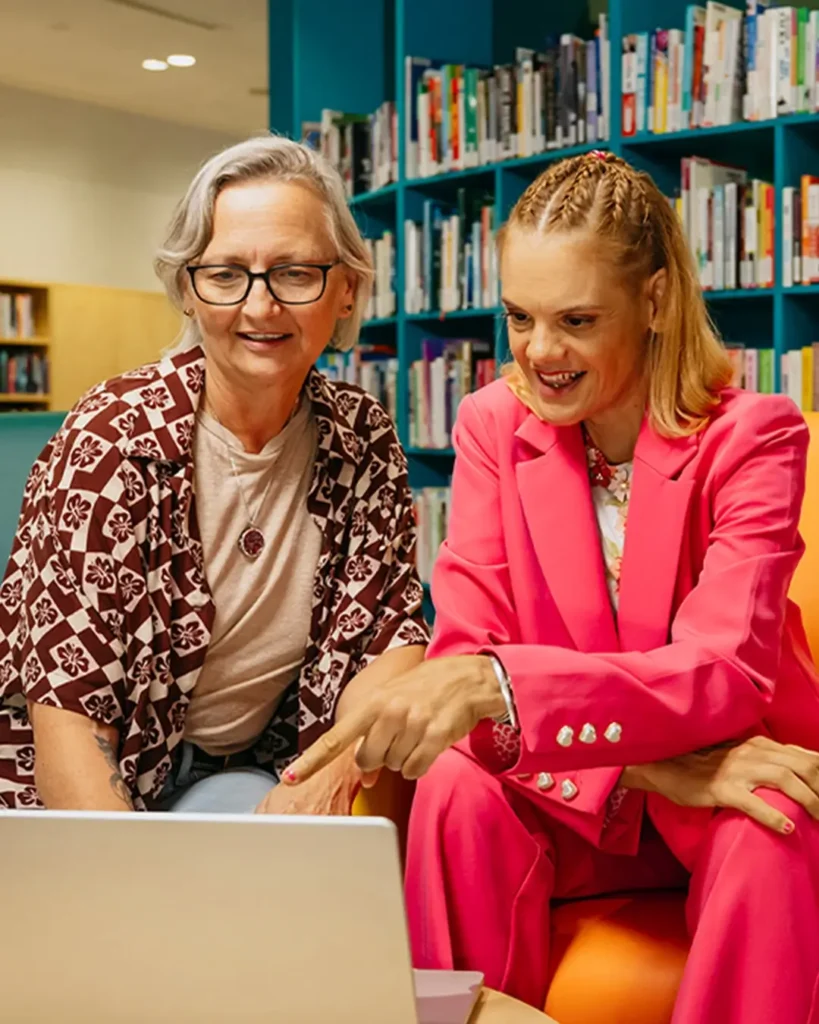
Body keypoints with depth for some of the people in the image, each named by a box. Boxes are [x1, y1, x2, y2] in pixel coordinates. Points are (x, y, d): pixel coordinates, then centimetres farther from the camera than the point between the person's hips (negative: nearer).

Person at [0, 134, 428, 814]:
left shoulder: (364, 440, -3)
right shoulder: (110, 444, -17)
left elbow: (392, 631, -2)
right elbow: (66, 706, -19)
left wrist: (330, 778, -21)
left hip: (249, 773, 4)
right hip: (106, 787, -4)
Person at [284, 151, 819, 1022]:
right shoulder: (493, 426, -4)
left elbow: (724, 674, -25)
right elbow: (465, 648, -13)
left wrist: (492, 685, -42)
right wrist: (656, 763, -29)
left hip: (726, 783, -1)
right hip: (569, 795, 2)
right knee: (456, 794, -29)